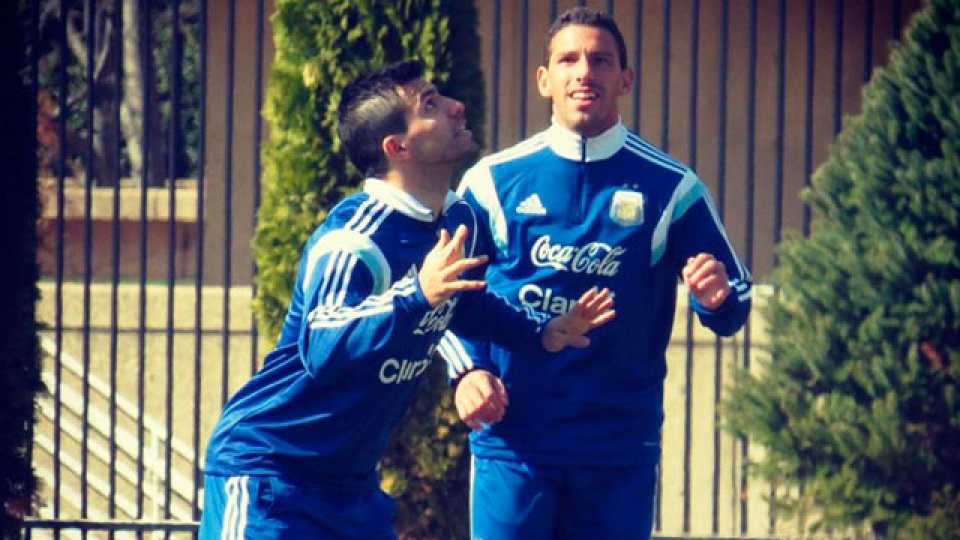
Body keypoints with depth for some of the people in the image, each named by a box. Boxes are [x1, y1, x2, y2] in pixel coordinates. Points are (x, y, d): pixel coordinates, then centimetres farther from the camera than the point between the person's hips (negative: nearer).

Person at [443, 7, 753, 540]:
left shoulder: (671, 186, 4)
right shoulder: (493, 180, 4)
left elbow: (734, 309, 5)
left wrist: (715, 298, -18)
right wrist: (466, 369, -6)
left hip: (621, 449, 1)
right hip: (512, 441, 0)